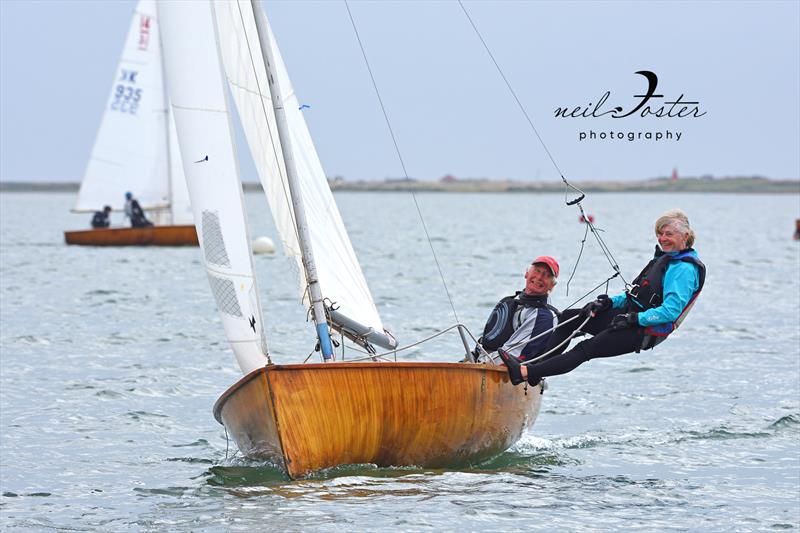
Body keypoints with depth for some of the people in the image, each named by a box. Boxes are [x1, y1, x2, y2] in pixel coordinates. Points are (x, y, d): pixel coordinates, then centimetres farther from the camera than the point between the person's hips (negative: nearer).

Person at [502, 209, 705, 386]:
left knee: (585, 350, -19)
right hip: (630, 315, 11)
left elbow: (671, 311, -25)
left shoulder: (685, 270, -17)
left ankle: (527, 373, -26)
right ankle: (538, 363, 4)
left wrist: (634, 319, -26)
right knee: (568, 317, 11)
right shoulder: (665, 258, 15)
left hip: (643, 332, -11)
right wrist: (608, 302, 6)